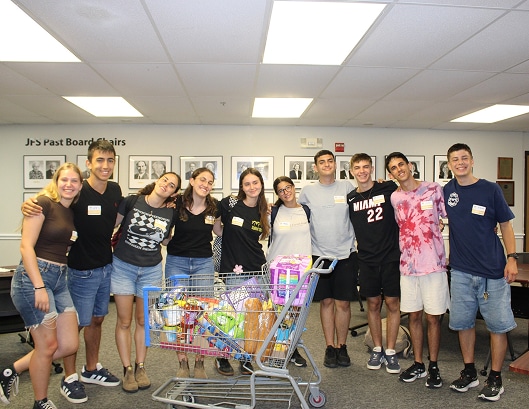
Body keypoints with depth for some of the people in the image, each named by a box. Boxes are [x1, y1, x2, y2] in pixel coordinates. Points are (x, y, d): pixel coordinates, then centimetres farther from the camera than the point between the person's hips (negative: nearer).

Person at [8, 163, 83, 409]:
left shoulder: (72, 212, 13)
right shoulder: (43, 203, -10)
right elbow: (26, 246, -15)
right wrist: (39, 287, -19)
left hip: (59, 279, 8)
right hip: (33, 277, -8)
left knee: (69, 345, 6)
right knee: (48, 345, 1)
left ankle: (11, 373, 25)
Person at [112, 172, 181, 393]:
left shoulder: (170, 213, -3)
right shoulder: (131, 201, -9)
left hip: (151, 270, 2)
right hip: (123, 267, -2)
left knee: (143, 321, 12)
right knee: (124, 321, 5)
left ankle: (140, 367, 27)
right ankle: (127, 370, 20)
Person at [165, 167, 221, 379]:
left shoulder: (214, 207, -2)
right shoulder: (176, 204, -8)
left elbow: (219, 231, 16)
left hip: (204, 263, 1)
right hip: (177, 261, -1)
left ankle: (200, 363, 19)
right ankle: (182, 363, 19)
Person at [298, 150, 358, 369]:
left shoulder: (347, 187, 4)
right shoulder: (308, 191, 5)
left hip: (346, 254, 0)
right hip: (320, 254, 0)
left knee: (343, 302, 4)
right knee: (326, 301, 7)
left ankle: (342, 347, 20)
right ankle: (330, 347, 19)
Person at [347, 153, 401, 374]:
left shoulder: (389, 189, -3)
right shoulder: (350, 199, 4)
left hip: (391, 256, -2)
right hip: (367, 258, 2)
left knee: (392, 303, 4)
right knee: (373, 304, 10)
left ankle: (390, 351, 18)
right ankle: (377, 349, 24)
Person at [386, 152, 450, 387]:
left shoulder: (433, 189, -3)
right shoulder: (393, 198, 5)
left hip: (434, 263, -3)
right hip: (408, 265, 3)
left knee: (433, 317, 4)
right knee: (414, 316, 11)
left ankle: (433, 366, 21)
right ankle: (418, 365, 25)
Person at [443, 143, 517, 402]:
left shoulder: (490, 189, -2)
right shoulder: (447, 191, 4)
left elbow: (505, 225, 1)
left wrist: (512, 258, -7)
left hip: (493, 270, -2)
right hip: (461, 271, 3)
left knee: (498, 325, 3)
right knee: (463, 323, 9)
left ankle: (495, 378, 17)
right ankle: (469, 373, 25)